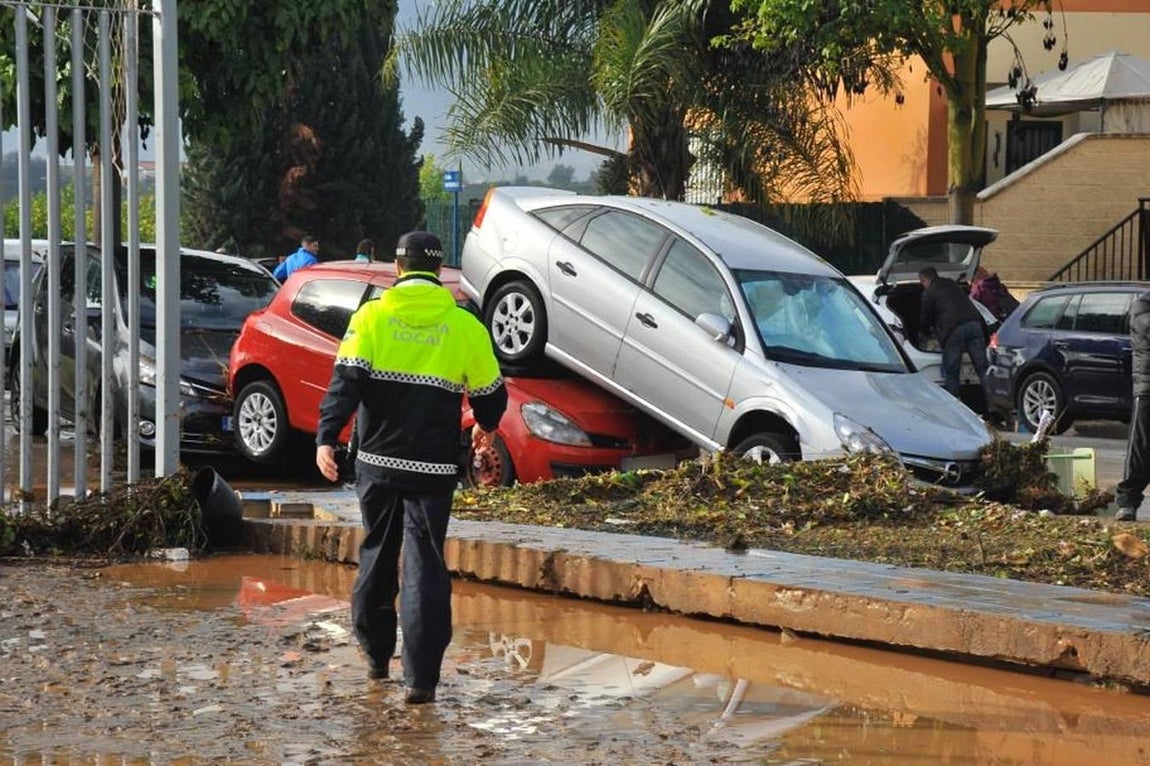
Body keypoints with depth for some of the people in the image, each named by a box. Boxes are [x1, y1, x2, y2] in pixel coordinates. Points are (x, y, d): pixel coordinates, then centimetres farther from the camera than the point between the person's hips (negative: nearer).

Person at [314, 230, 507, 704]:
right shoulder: (463, 325, 1)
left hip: (377, 462, 1)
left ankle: (376, 655, 29)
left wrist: (326, 438, -14)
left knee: (377, 554, 18)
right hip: (433, 468, -1)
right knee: (425, 565, 0)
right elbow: (490, 393, 11)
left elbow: (346, 382, -11)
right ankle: (420, 678, -8)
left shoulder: (371, 317, 0)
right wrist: (486, 427, 31)